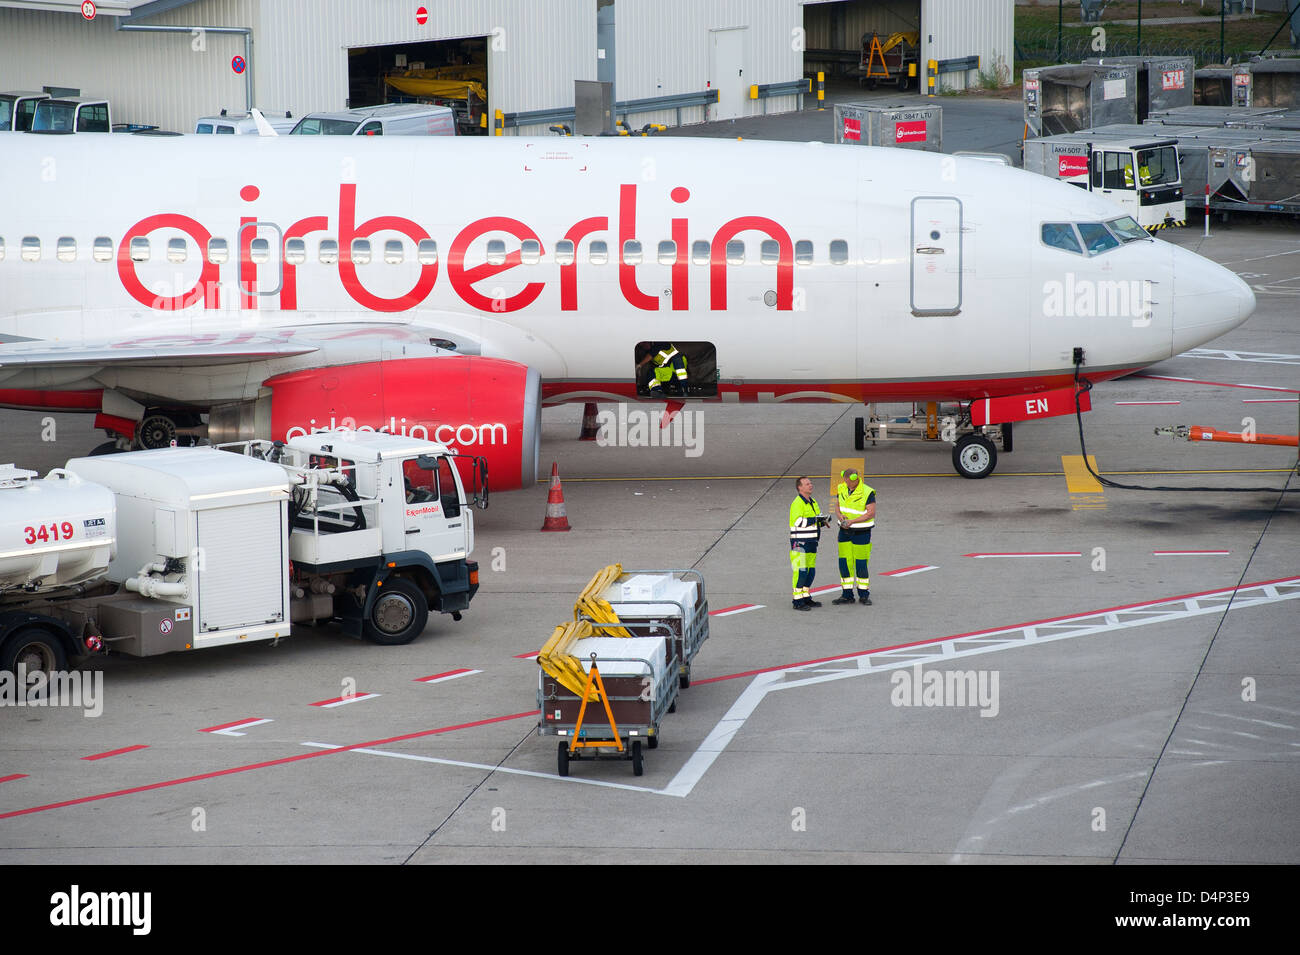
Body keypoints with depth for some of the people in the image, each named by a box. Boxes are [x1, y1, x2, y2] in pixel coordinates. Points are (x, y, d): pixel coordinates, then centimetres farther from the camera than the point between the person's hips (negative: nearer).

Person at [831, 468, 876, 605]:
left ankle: (864, 595, 11)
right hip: (845, 532, 5)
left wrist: (852, 521, -22)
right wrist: (840, 516, -14)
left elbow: (871, 513, -17)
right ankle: (847, 595, 11)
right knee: (845, 563, 3)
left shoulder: (867, 493, -15)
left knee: (861, 564, -2)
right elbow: (837, 506, 9)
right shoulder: (842, 489, 2)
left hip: (861, 532, -5)